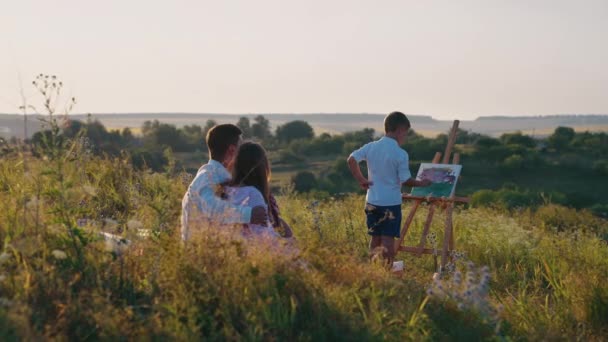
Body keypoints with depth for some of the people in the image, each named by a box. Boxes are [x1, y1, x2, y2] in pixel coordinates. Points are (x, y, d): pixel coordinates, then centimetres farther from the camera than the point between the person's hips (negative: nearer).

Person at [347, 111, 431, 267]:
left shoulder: (371, 147, 0)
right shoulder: (401, 154, -13)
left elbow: (351, 160, -1)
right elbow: (406, 180, -10)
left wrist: (361, 179, 8)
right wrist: (421, 183, 7)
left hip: (372, 201, 5)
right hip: (391, 202, -5)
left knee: (375, 239, 13)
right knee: (388, 240, -1)